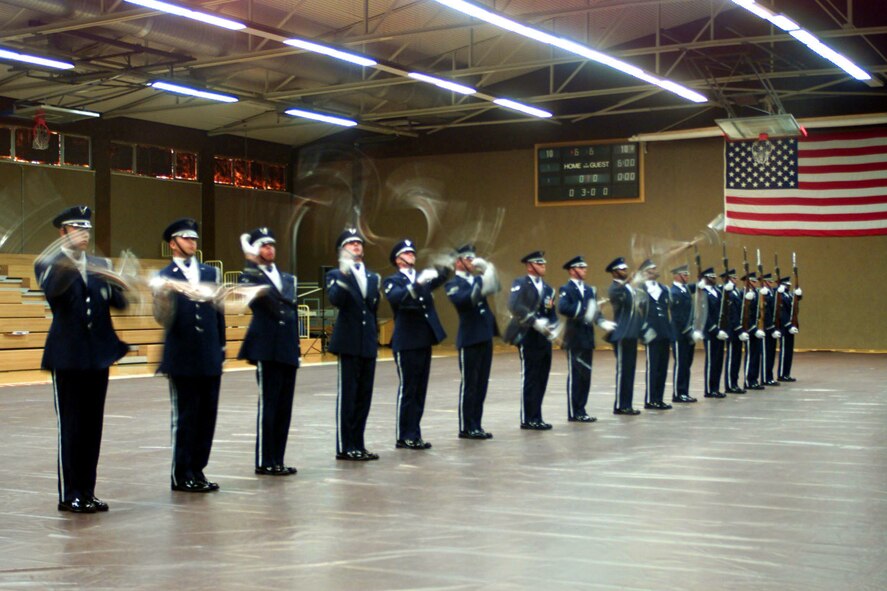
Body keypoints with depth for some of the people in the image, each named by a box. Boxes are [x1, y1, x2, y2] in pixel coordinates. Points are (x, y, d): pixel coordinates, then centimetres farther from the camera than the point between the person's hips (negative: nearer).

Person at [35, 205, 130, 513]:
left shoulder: (101, 265, 13)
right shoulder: (49, 264, -1)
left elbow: (119, 302, 2)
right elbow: (52, 290, -23)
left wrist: (120, 285, -19)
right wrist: (68, 265, -39)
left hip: (98, 355, 5)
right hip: (68, 357, -5)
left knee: (92, 427, 8)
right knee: (70, 428, -1)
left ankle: (86, 492, 16)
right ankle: (69, 495, 7)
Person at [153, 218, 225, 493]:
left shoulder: (210, 273, 11)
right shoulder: (165, 277, -3)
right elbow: (164, 318, -14)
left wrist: (221, 347, 10)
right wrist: (163, 299, -34)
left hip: (210, 359, 5)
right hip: (182, 359, -4)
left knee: (207, 416, 7)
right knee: (184, 418, 0)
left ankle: (197, 470, 17)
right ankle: (181, 475, 10)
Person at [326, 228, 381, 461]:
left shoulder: (373, 278, 17)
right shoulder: (336, 275, 0)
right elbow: (336, 299, -20)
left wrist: (375, 337, 16)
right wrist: (344, 273, -30)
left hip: (368, 344, 6)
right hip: (348, 343, -6)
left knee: (364, 396, 8)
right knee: (347, 395, -3)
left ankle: (358, 445, 15)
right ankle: (344, 447, 2)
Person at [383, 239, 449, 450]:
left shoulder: (422, 278, 17)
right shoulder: (393, 281, -2)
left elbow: (439, 278, 0)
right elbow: (395, 298, -23)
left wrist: (444, 269, -20)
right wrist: (417, 284, -36)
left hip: (424, 342, 6)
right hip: (406, 343, -6)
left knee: (420, 391, 8)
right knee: (407, 390, -3)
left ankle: (414, 435, 13)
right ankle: (404, 437, 2)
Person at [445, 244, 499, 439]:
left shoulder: (478, 279, 16)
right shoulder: (453, 284, -5)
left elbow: (495, 287, 1)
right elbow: (461, 300, -25)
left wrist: (487, 270, -10)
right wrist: (480, 288, -37)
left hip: (486, 337, 7)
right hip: (469, 340, -7)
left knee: (481, 385, 9)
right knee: (469, 385, -2)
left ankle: (476, 425, 15)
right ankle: (466, 428, 3)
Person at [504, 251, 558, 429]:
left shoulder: (547, 288, 17)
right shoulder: (521, 284, -5)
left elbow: (552, 314, 16)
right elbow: (515, 306, -21)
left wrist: (553, 329, -5)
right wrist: (535, 322, -26)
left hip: (544, 339, 7)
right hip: (528, 338, -7)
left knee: (541, 379, 8)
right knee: (529, 379, -3)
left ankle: (535, 418, 16)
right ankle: (528, 419, 3)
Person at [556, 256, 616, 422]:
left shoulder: (590, 290, 17)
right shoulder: (566, 289, -6)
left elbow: (594, 310, 13)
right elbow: (562, 308, -23)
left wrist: (602, 321, -6)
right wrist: (582, 311, -29)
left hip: (588, 338, 7)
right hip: (574, 338, -7)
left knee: (586, 376, 9)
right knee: (575, 376, -3)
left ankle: (581, 410, 16)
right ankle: (573, 413, 2)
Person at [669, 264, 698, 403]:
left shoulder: (686, 288, 13)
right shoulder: (674, 293, -15)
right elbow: (678, 317, -19)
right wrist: (690, 332, -20)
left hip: (689, 334, 9)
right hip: (680, 335, -9)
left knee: (686, 364, 11)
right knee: (680, 364, -3)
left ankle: (684, 393, 16)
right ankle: (678, 394, 2)